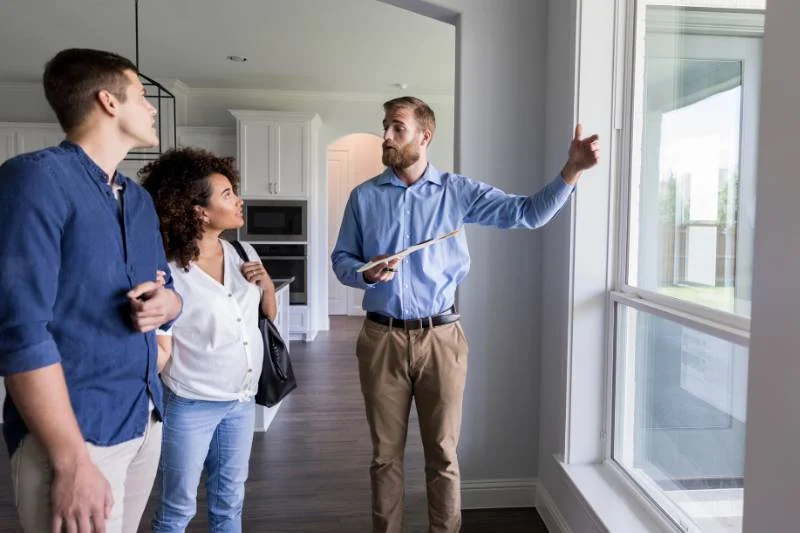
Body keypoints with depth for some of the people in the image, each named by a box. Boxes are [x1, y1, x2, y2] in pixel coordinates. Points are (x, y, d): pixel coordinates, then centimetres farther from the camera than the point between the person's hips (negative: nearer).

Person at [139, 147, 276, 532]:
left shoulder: (244, 253, 1)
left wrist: (267, 283, -6)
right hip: (191, 405, -5)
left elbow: (269, 314, 11)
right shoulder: (168, 270, -16)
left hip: (241, 400, 5)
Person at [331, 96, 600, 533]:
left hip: (441, 338, -1)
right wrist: (366, 273, -14)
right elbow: (341, 259, 8)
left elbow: (528, 212, -5)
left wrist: (572, 169, -19)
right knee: (385, 454, 14)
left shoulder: (458, 192, 0)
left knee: (443, 454, 10)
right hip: (381, 338, 2)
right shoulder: (364, 196, 4)